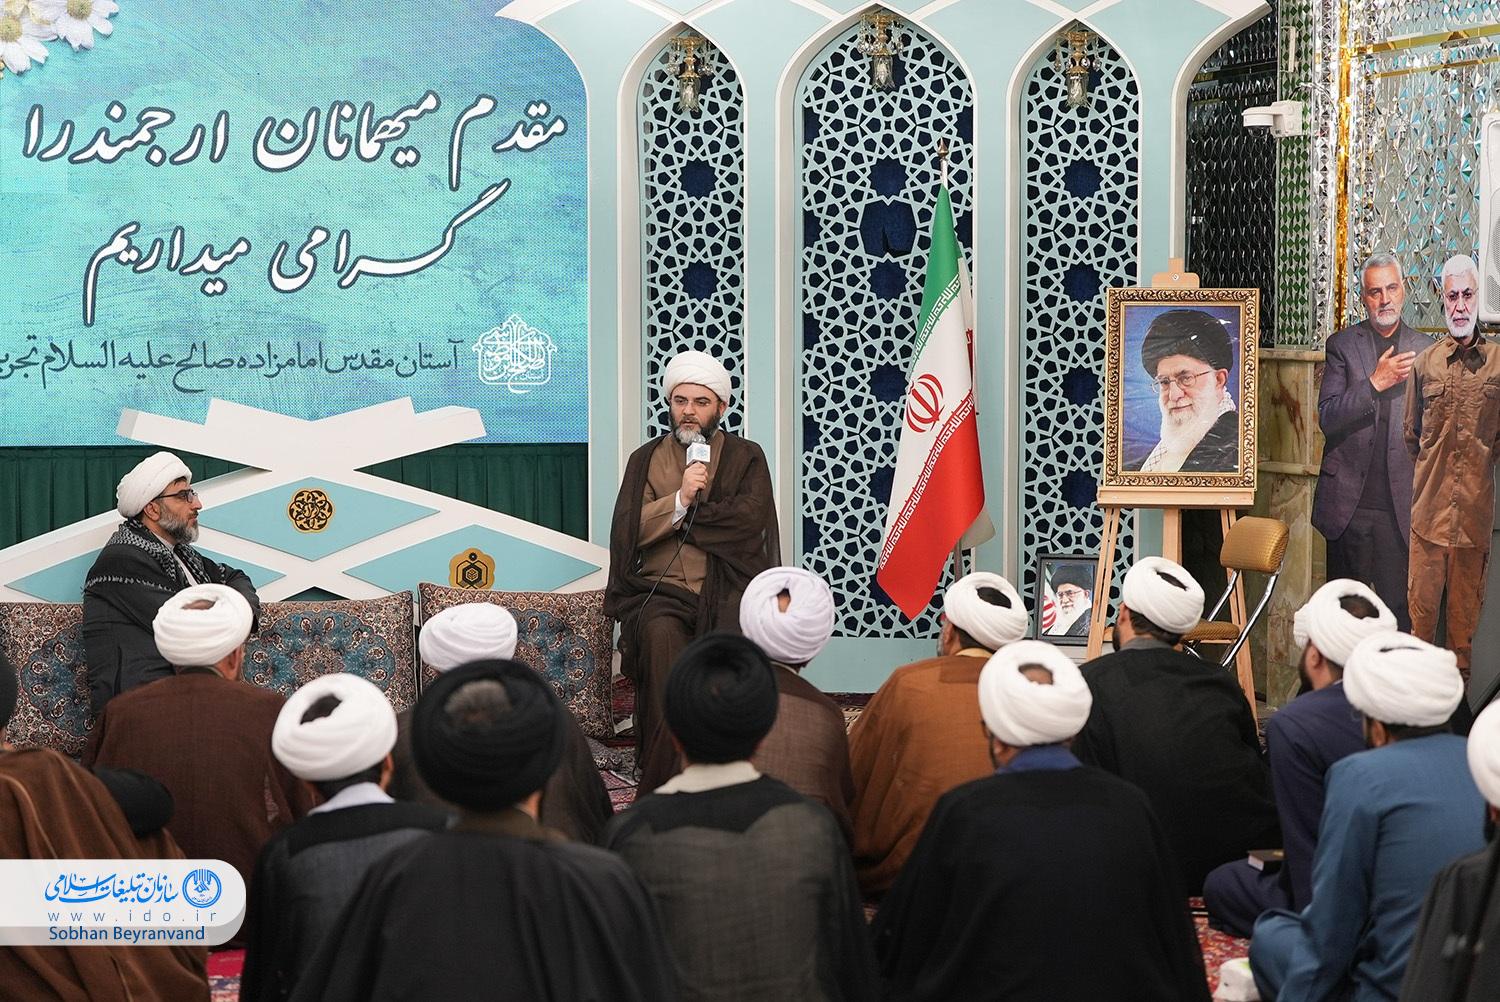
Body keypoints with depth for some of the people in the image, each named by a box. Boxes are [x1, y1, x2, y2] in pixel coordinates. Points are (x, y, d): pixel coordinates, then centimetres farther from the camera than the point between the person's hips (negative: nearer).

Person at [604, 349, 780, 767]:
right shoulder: (646, 459, 17)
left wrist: (672, 517, -1)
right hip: (660, 588, 1)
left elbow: (749, 520, -5)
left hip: (727, 588, 0)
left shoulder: (746, 457, 13)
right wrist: (679, 501, -11)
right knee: (660, 633, -33)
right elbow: (626, 529, 3)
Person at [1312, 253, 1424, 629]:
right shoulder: (1342, 344, 4)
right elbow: (1327, 418, -6)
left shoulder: (1423, 350, 8)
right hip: (1349, 503, 0)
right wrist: (1375, 383, -18)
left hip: (1399, 506, 0)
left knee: (1400, 609, -1)